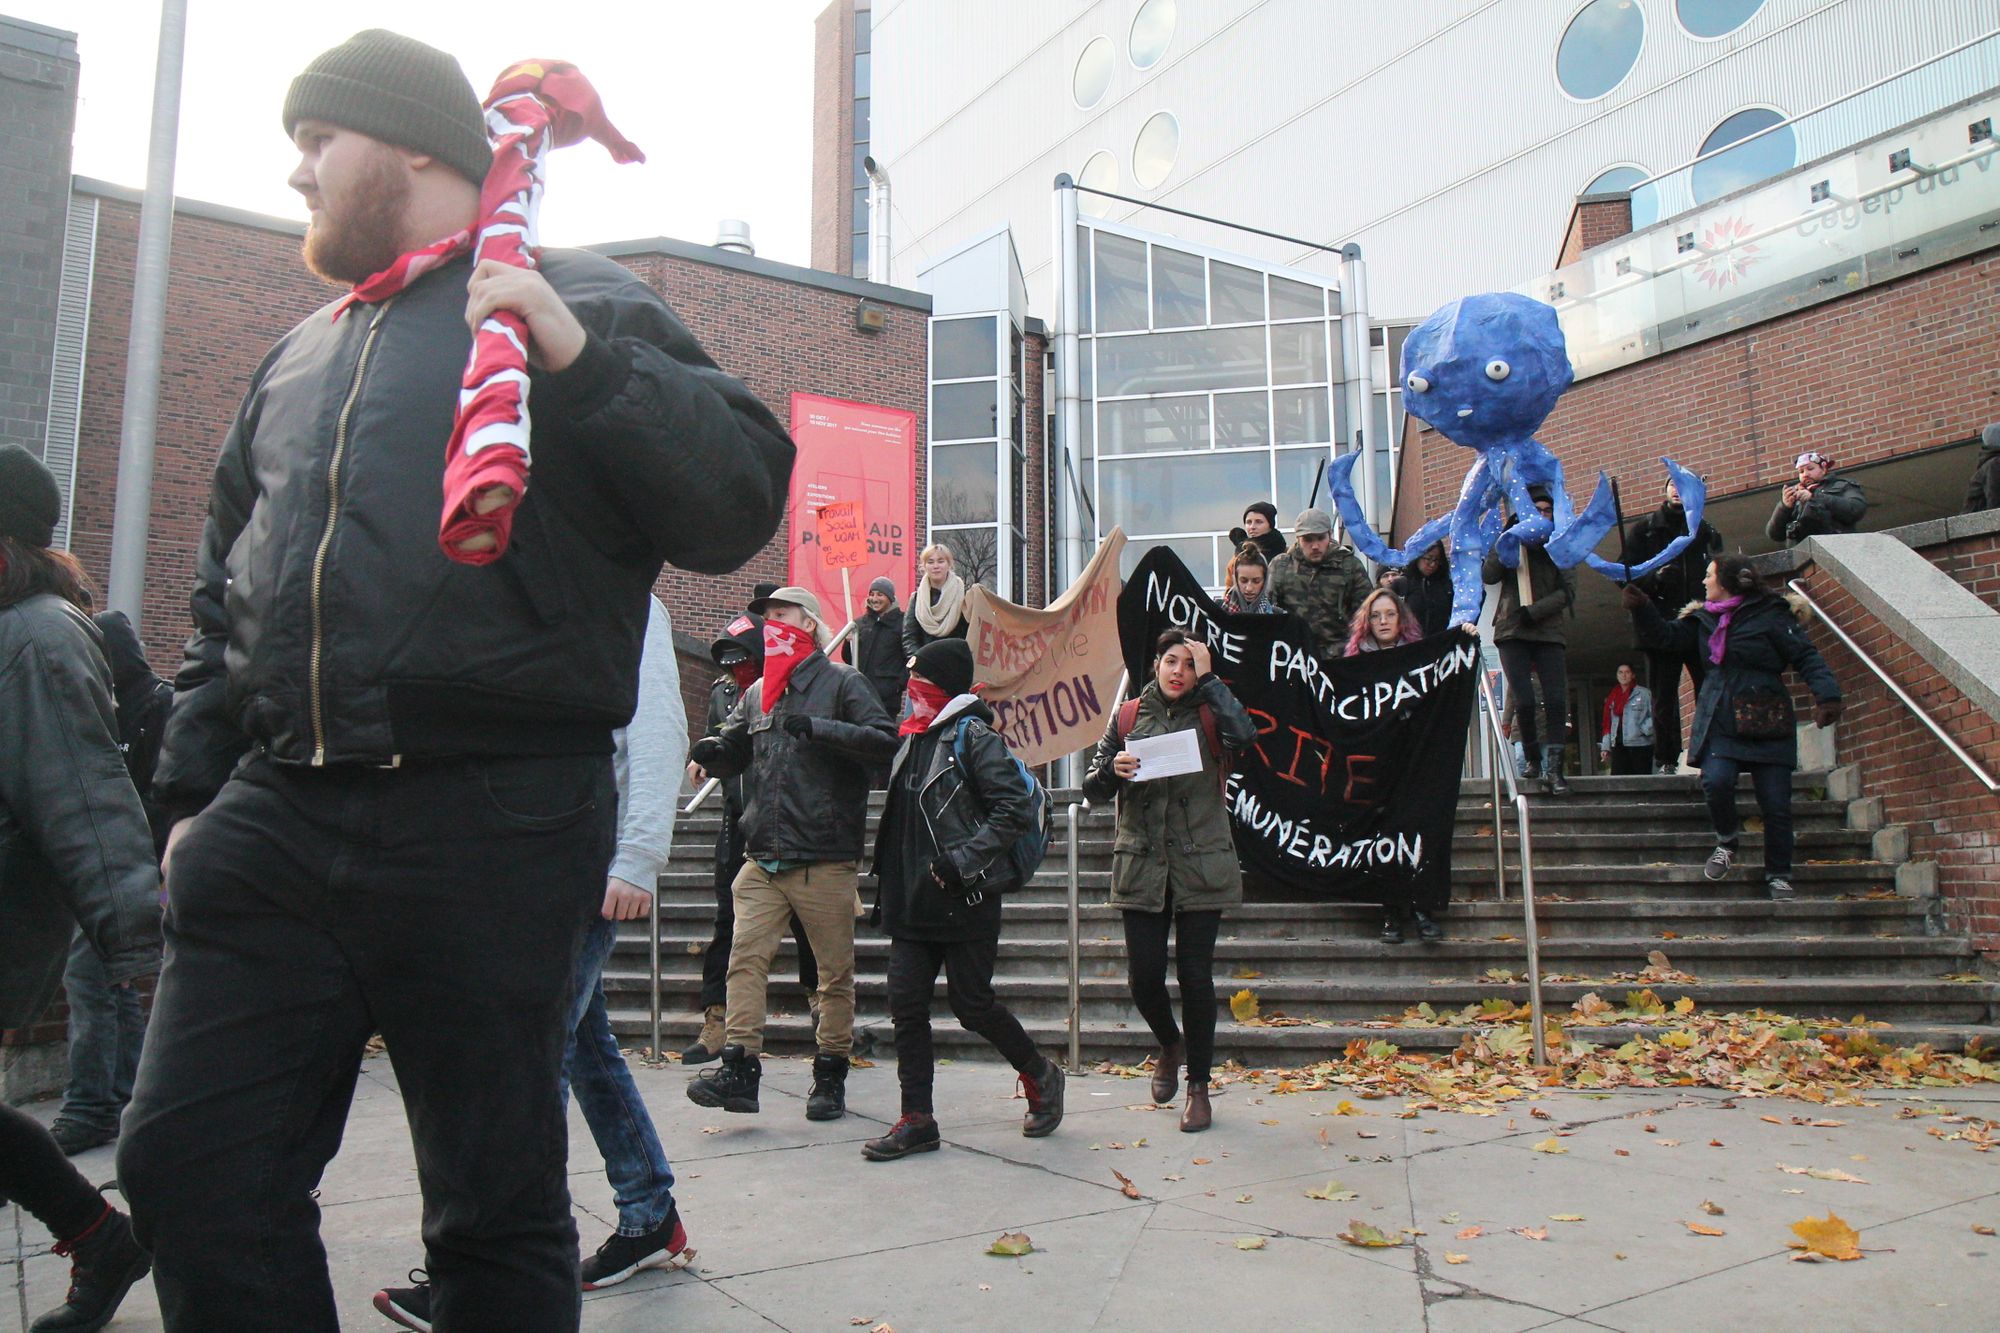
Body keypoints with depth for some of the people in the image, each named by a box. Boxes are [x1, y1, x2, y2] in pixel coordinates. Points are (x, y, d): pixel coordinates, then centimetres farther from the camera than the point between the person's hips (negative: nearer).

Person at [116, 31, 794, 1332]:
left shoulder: (578, 304, 4)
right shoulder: (299, 358, 24)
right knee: (190, 1166, 5)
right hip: (276, 817, 6)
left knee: (497, 1209, 4)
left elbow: (742, 502, -7)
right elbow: (225, 589, 26)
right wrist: (194, 783, 18)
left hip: (488, 829, -6)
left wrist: (586, 360, -18)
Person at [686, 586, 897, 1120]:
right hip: (762, 860, 5)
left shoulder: (840, 682, 1)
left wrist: (819, 729, -20)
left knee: (836, 971, 3)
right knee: (745, 958, -6)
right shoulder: (757, 693, 19)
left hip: (825, 862, -5)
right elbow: (734, 753, 24)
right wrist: (711, 750, 0)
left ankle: (830, 1076, 14)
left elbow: (885, 739, -10)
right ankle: (739, 1069, -4)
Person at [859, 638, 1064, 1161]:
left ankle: (1040, 1075, 25)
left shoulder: (973, 736, -10)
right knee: (906, 1004, 3)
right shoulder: (915, 737, 15)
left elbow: (1017, 809, -18)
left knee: (972, 1005, 0)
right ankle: (917, 1120, 12)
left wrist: (963, 861, -22)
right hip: (913, 901, 8)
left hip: (965, 901, -8)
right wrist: (890, 882, 19)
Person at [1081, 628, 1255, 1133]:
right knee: (1143, 976, 1)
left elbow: (1246, 735, -21)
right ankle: (1170, 1043, 34)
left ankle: (1198, 1086, 19)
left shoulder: (1209, 716, 3)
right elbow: (1093, 788, 8)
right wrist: (1113, 769, -14)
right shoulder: (1128, 718, 8)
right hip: (1141, 867, 2)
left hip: (1200, 865, -2)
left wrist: (1209, 679, -13)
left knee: (1195, 976, 1)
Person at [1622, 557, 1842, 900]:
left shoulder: (1771, 615, -4)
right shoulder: (1704, 620, 13)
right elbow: (1665, 635, 15)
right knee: (1715, 781, -20)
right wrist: (1641, 609, -1)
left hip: (1766, 724, -3)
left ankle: (1778, 877, 14)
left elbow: (1807, 657, -8)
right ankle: (1726, 844, 7)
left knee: (1776, 803, -1)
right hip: (1719, 723, 3)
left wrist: (1826, 695, -21)